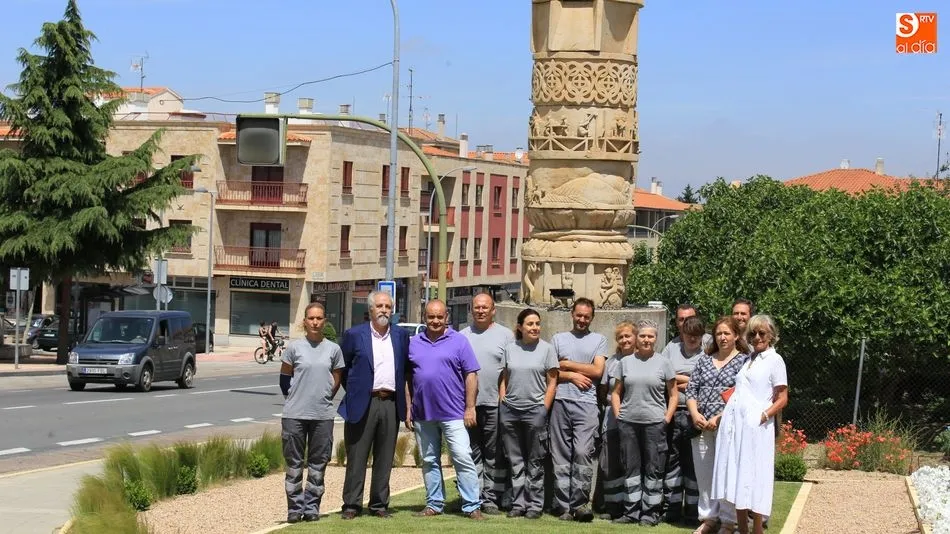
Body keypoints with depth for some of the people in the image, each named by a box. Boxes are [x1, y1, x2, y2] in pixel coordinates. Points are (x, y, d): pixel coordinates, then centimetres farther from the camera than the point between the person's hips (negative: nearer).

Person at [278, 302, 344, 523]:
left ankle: (312, 507, 12)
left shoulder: (333, 349, 4)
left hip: (322, 416, 1)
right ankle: (295, 508, 9)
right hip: (294, 415, -1)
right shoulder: (294, 348, 0)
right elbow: (284, 378, 9)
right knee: (294, 463, 3)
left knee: (318, 464, 5)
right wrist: (293, 400, 11)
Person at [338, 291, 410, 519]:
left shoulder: (401, 336, 10)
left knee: (384, 459, 7)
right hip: (363, 403, -3)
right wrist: (354, 391, 8)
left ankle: (379, 504, 15)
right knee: (357, 458, 0)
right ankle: (352, 505, 6)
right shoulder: (354, 335, 1)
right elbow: (343, 368, 8)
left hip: (391, 404, 3)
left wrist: (402, 398, 13)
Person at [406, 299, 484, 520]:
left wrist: (470, 408, -7)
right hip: (423, 414, 4)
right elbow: (407, 378, 12)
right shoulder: (413, 343, 10)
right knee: (429, 461, 10)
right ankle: (434, 504, 19)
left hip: (453, 413, -4)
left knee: (463, 458, -8)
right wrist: (408, 409, 6)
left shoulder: (459, 341, 1)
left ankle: (472, 506, -4)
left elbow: (471, 376, -1)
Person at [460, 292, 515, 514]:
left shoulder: (505, 335, 5)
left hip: (495, 404, -2)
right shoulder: (463, 336, 13)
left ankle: (491, 499, 5)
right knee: (472, 454, 5)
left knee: (495, 455, 1)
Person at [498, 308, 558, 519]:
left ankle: (534, 505, 7)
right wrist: (502, 404, 3)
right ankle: (518, 504, 12)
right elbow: (504, 380, 13)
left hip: (535, 410, -3)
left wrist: (544, 409, -6)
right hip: (510, 410, 3)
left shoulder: (546, 349, 1)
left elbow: (552, 382, 0)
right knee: (516, 462, 7)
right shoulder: (510, 349, 8)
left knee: (535, 463, 2)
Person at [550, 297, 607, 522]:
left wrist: (567, 365, 1)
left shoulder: (599, 340, 11)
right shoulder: (558, 339, 15)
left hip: (586, 404, -2)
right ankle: (563, 505, 4)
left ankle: (580, 502, -7)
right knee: (561, 455, 2)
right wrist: (572, 376, -6)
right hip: (560, 402, 2)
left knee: (583, 452, -13)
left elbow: (597, 371, -1)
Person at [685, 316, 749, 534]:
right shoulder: (704, 360, 15)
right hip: (701, 425, 5)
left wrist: (718, 418, -16)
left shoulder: (744, 361, 0)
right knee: (703, 473, 8)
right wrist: (695, 414, -6)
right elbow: (691, 389, 11)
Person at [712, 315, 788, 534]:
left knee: (753, 478, -5)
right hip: (734, 423, 6)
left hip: (755, 426, -6)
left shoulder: (774, 360, 0)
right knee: (736, 477, 6)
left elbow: (782, 399, -3)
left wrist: (764, 416, -15)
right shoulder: (748, 359, 18)